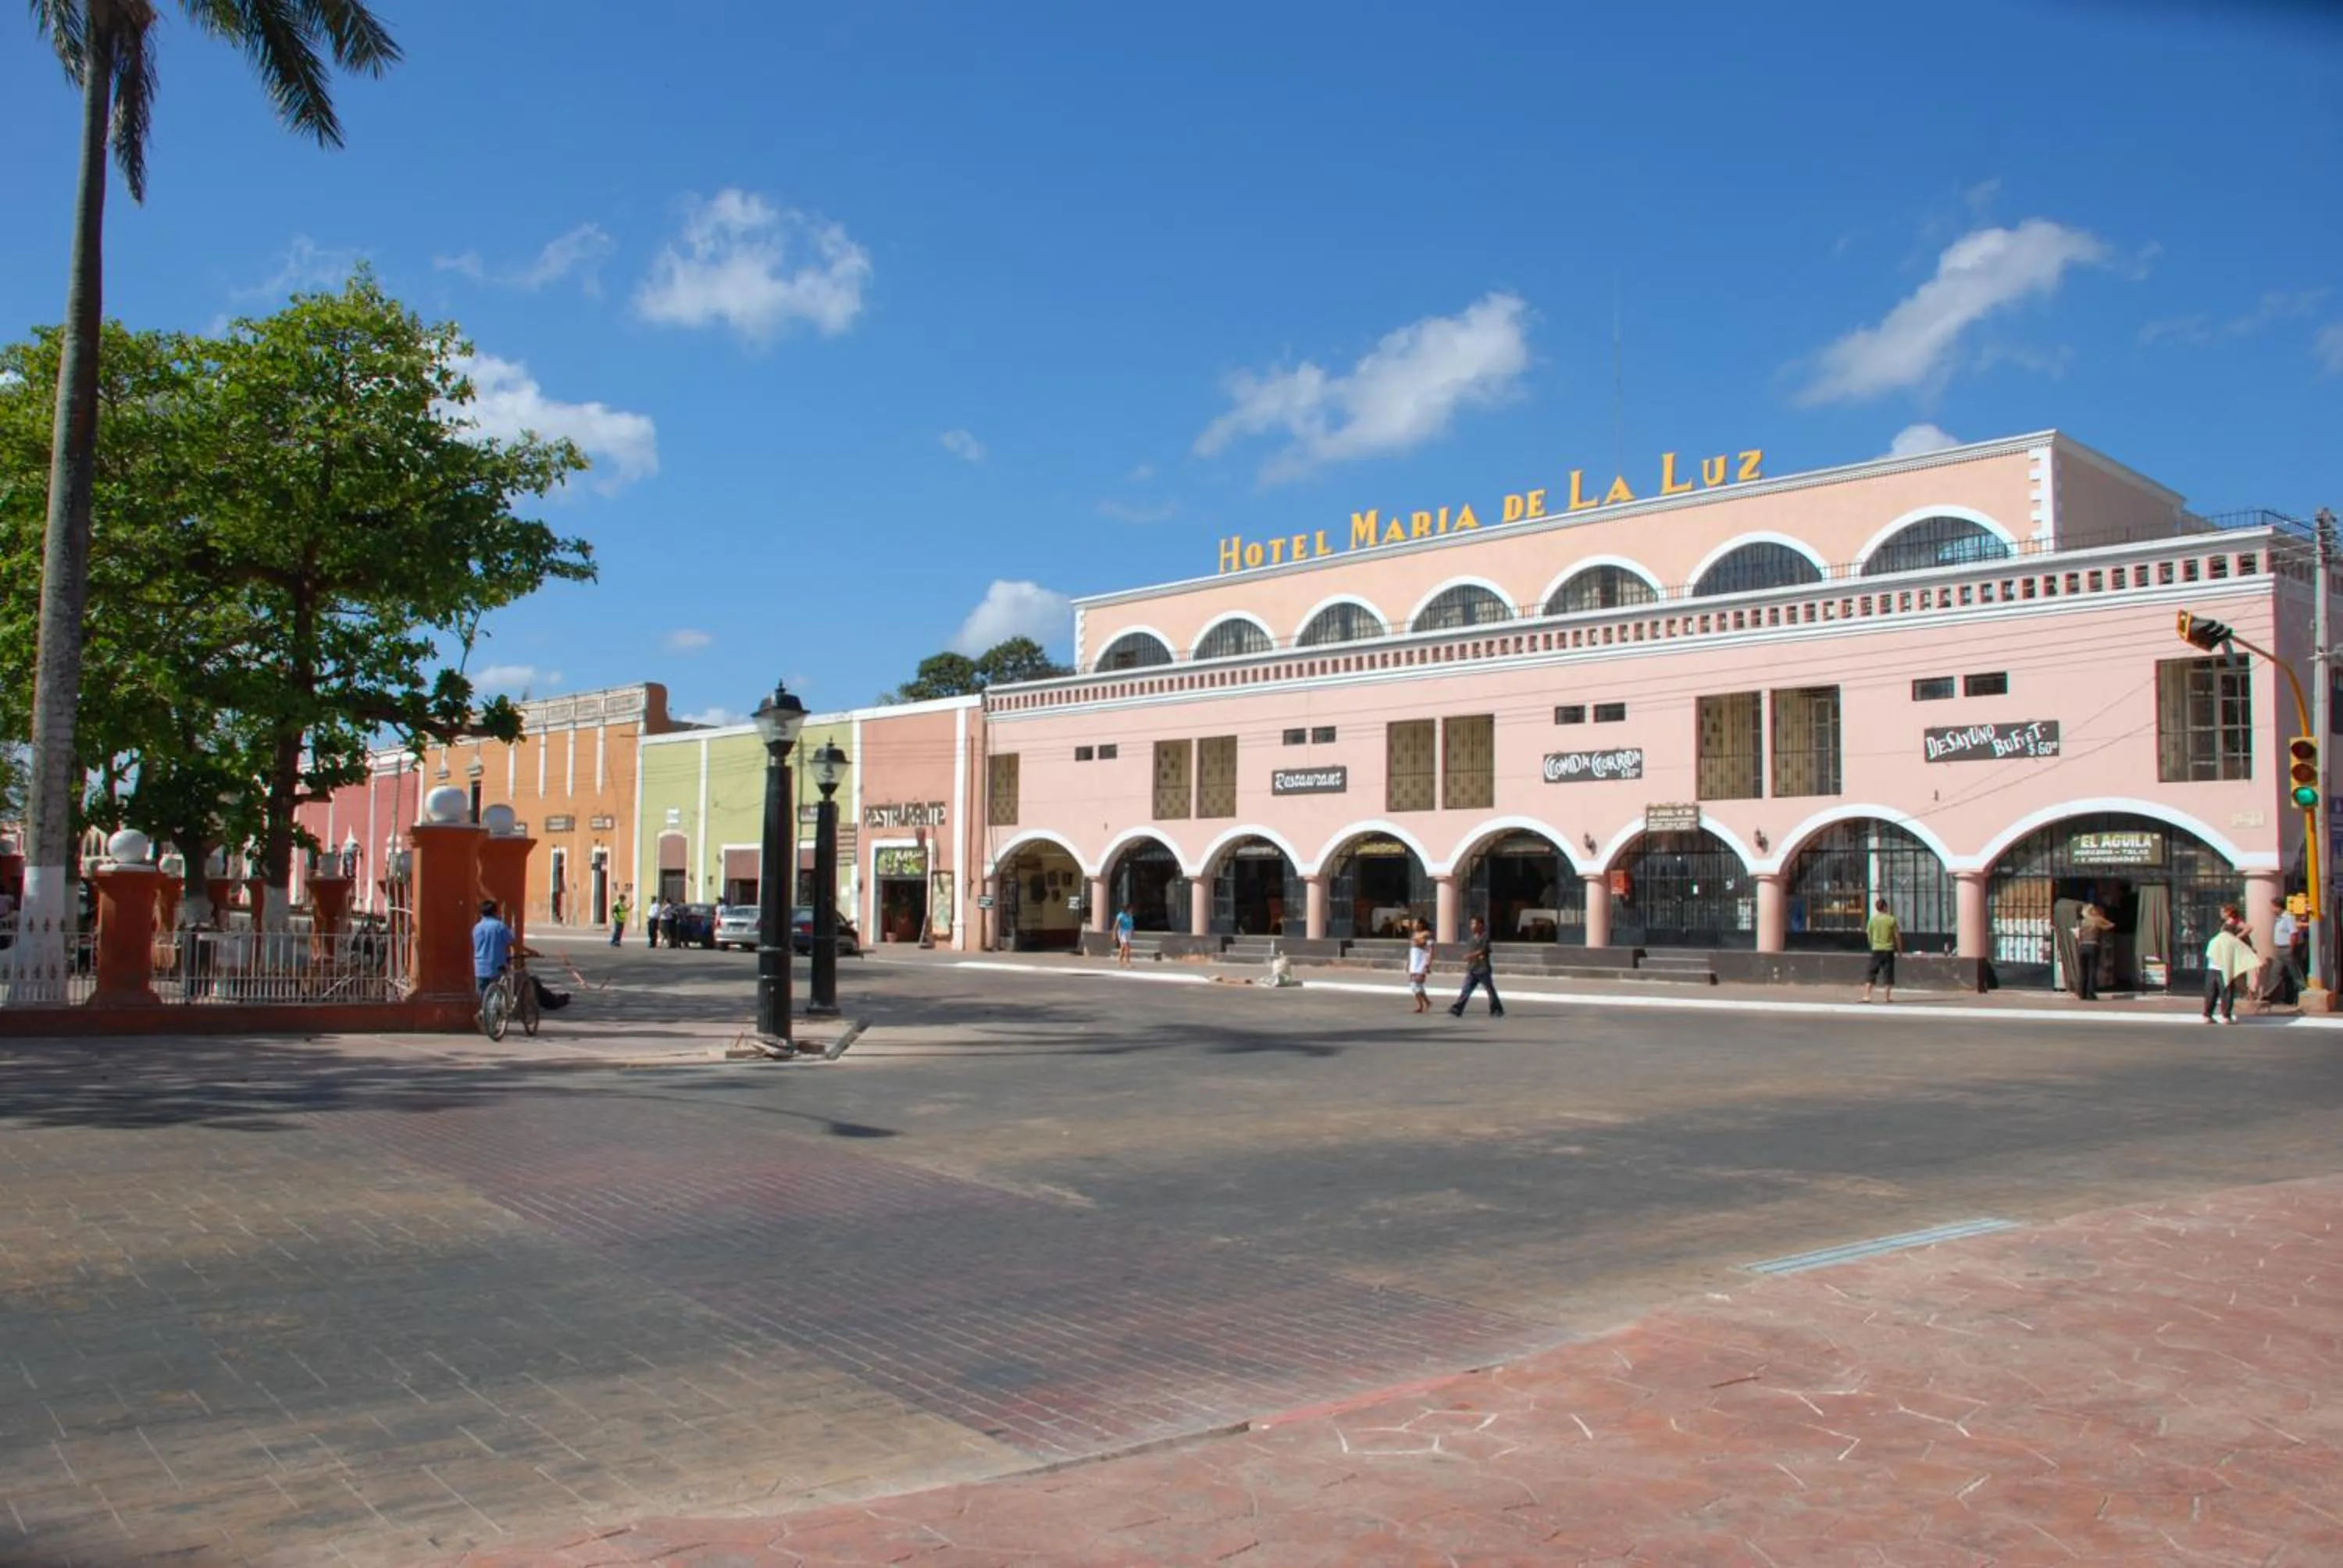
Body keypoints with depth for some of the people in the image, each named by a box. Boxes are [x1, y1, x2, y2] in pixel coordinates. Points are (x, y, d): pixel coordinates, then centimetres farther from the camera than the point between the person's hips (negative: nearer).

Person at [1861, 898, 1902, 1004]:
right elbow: (1897, 936, -2)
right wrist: (1900, 949, 9)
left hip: (1876, 950, 1)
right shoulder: (1891, 920, -5)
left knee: (1870, 973, 3)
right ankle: (1887, 997, 9)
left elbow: (1869, 936, 6)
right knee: (1888, 974, 7)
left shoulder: (1872, 920, 0)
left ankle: (1866, 996, -6)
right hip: (1888, 949, -1)